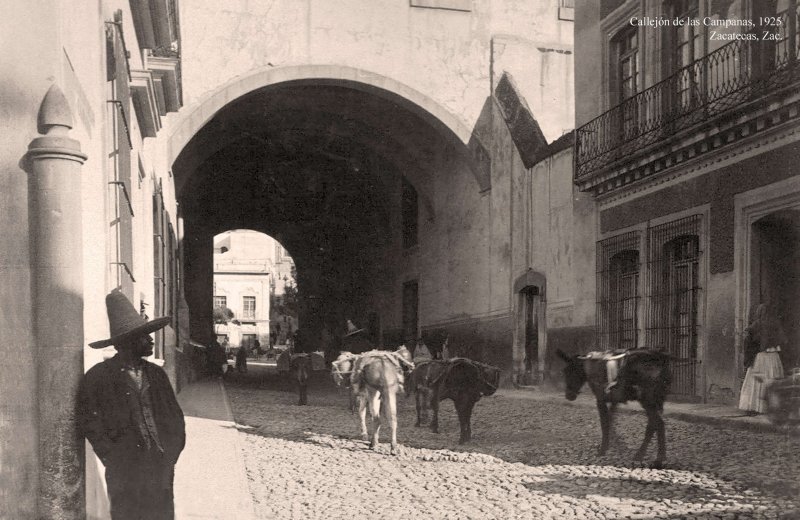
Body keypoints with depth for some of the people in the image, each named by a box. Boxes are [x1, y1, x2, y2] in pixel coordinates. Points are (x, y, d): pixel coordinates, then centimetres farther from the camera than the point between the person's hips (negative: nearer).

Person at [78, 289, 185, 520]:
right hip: (124, 472, -4)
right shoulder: (98, 377, -4)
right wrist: (117, 459, -7)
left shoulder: (156, 373, 11)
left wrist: (171, 452, 3)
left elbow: (175, 416, 14)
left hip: (161, 467, 4)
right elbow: (89, 422, -5)